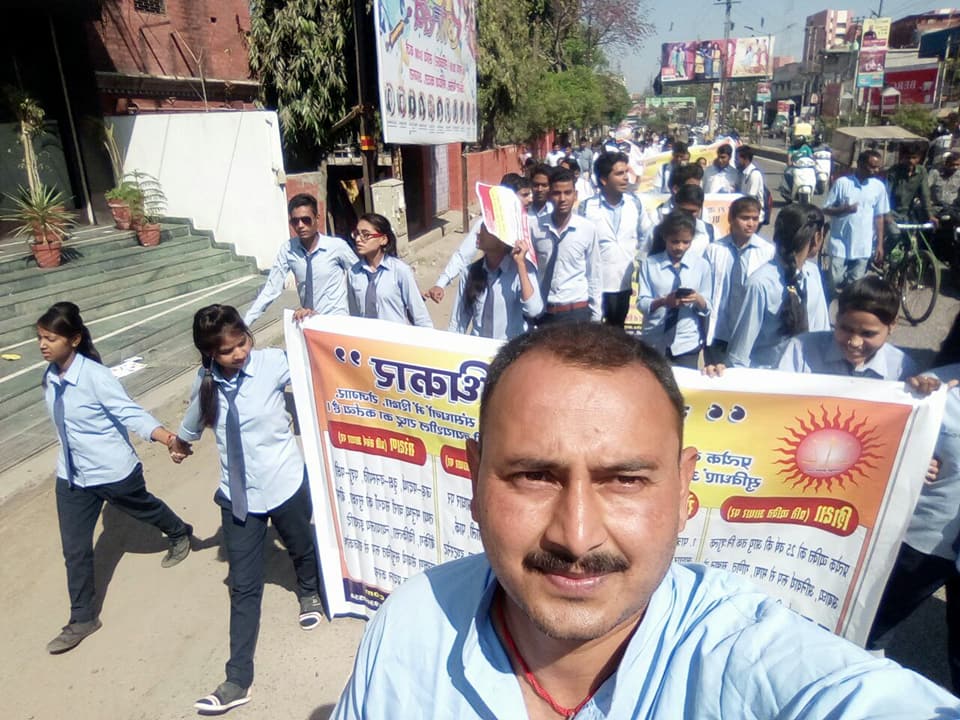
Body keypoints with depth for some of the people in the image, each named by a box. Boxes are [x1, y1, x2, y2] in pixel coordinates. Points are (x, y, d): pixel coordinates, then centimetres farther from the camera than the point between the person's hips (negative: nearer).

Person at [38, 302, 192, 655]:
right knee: (74, 548, 8)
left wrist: (169, 438, -49)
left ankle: (179, 534, 54)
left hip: (113, 470, -6)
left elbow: (130, 412, -33)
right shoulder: (50, 376, -6)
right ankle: (82, 618, 23)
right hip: (72, 475, 6)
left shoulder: (96, 376, -27)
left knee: (143, 509, 22)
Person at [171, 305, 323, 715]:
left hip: (286, 484, -1)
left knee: (301, 548, 26)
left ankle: (309, 593, 61)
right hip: (238, 495, 2)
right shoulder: (206, 381, -6)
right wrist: (178, 443, 34)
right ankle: (238, 680, 16)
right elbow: (194, 420, 16)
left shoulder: (273, 363, -17)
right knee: (243, 586, 6)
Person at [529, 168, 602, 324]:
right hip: (542, 311, 1)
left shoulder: (588, 229, -5)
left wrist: (596, 316, 4)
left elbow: (594, 275, 2)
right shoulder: (534, 226, -3)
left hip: (577, 311, -1)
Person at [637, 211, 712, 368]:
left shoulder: (701, 265, 1)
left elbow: (707, 308, 2)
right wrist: (663, 301, -24)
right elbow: (641, 303, -7)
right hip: (654, 342, 0)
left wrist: (698, 299, -19)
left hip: (687, 343, 1)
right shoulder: (649, 264, -4)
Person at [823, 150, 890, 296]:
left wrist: (880, 244, 3)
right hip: (840, 244, -2)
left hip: (863, 247, 2)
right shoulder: (842, 182, -4)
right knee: (835, 284, 1)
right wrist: (844, 209, -20)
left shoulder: (879, 187, 3)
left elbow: (879, 217, 7)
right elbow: (826, 210, 0)